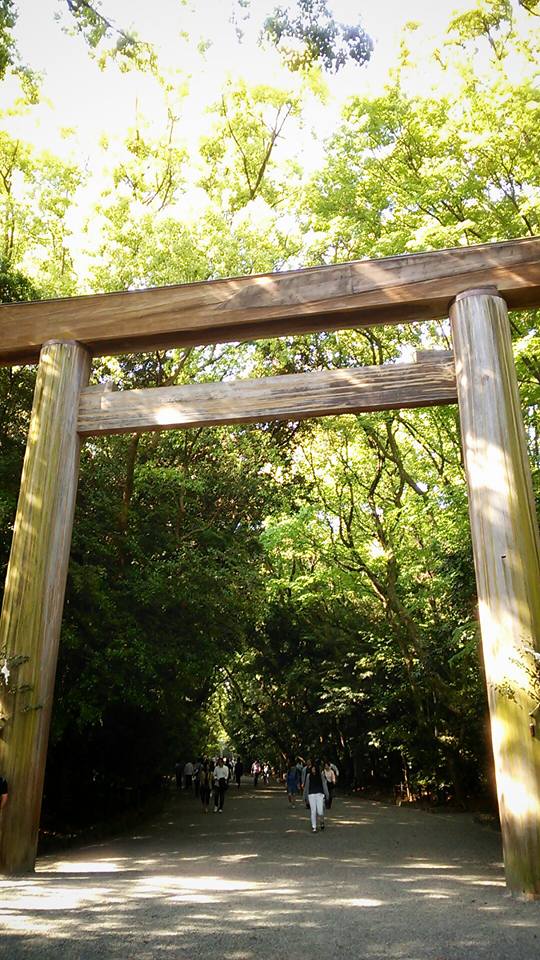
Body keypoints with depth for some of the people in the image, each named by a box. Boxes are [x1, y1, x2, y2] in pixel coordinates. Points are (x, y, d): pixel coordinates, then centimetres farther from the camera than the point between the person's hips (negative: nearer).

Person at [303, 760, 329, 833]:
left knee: (320, 812, -7)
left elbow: (324, 785, 2)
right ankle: (314, 827, 12)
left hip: (320, 794, -1)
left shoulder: (321, 775, -1)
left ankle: (322, 821, 25)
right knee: (313, 811, -2)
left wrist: (326, 795, -2)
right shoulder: (308, 776, 2)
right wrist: (305, 796, 13)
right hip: (311, 795, 1)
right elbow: (306, 786, 10)